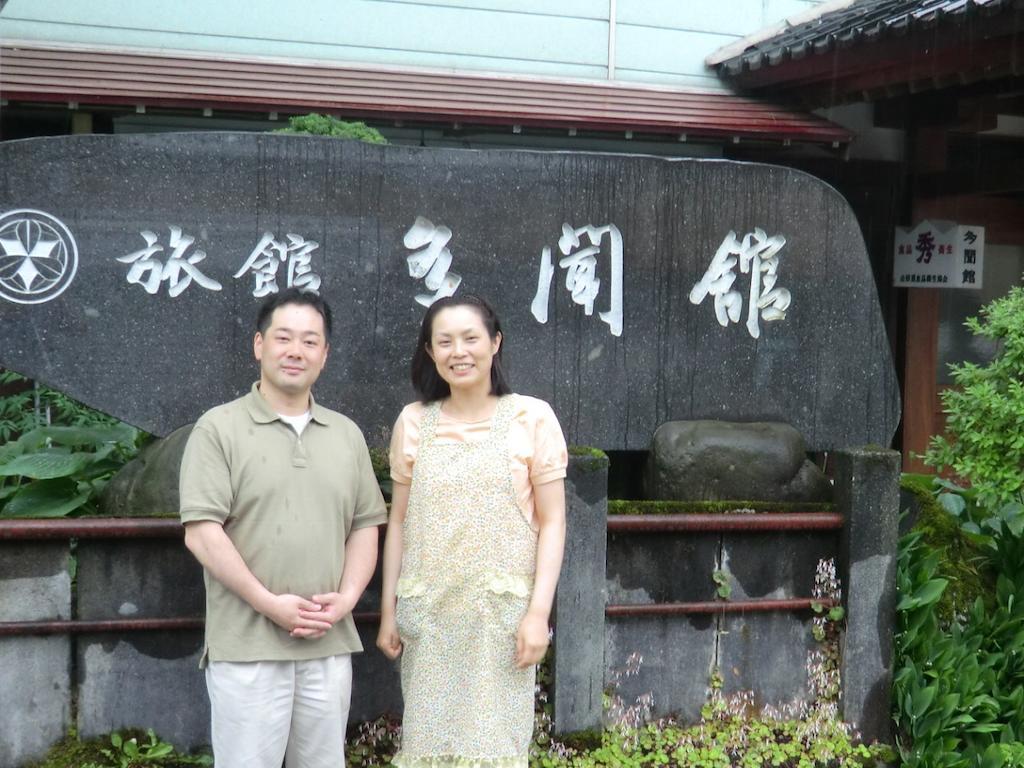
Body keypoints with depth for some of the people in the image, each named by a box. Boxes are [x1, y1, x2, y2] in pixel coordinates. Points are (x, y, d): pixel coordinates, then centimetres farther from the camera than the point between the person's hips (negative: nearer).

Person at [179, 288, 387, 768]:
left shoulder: (347, 434, 12)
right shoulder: (219, 428, -3)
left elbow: (365, 526, 12)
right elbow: (200, 533, -10)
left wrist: (346, 598, -4)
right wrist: (270, 604, -15)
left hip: (329, 645, 5)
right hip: (246, 647, -4)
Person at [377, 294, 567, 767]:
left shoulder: (532, 417, -3)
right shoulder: (412, 422, 5)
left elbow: (552, 523, -3)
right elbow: (398, 522, 9)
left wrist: (538, 611, -9)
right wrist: (388, 609, 8)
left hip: (503, 610, -2)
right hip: (427, 614, 2)